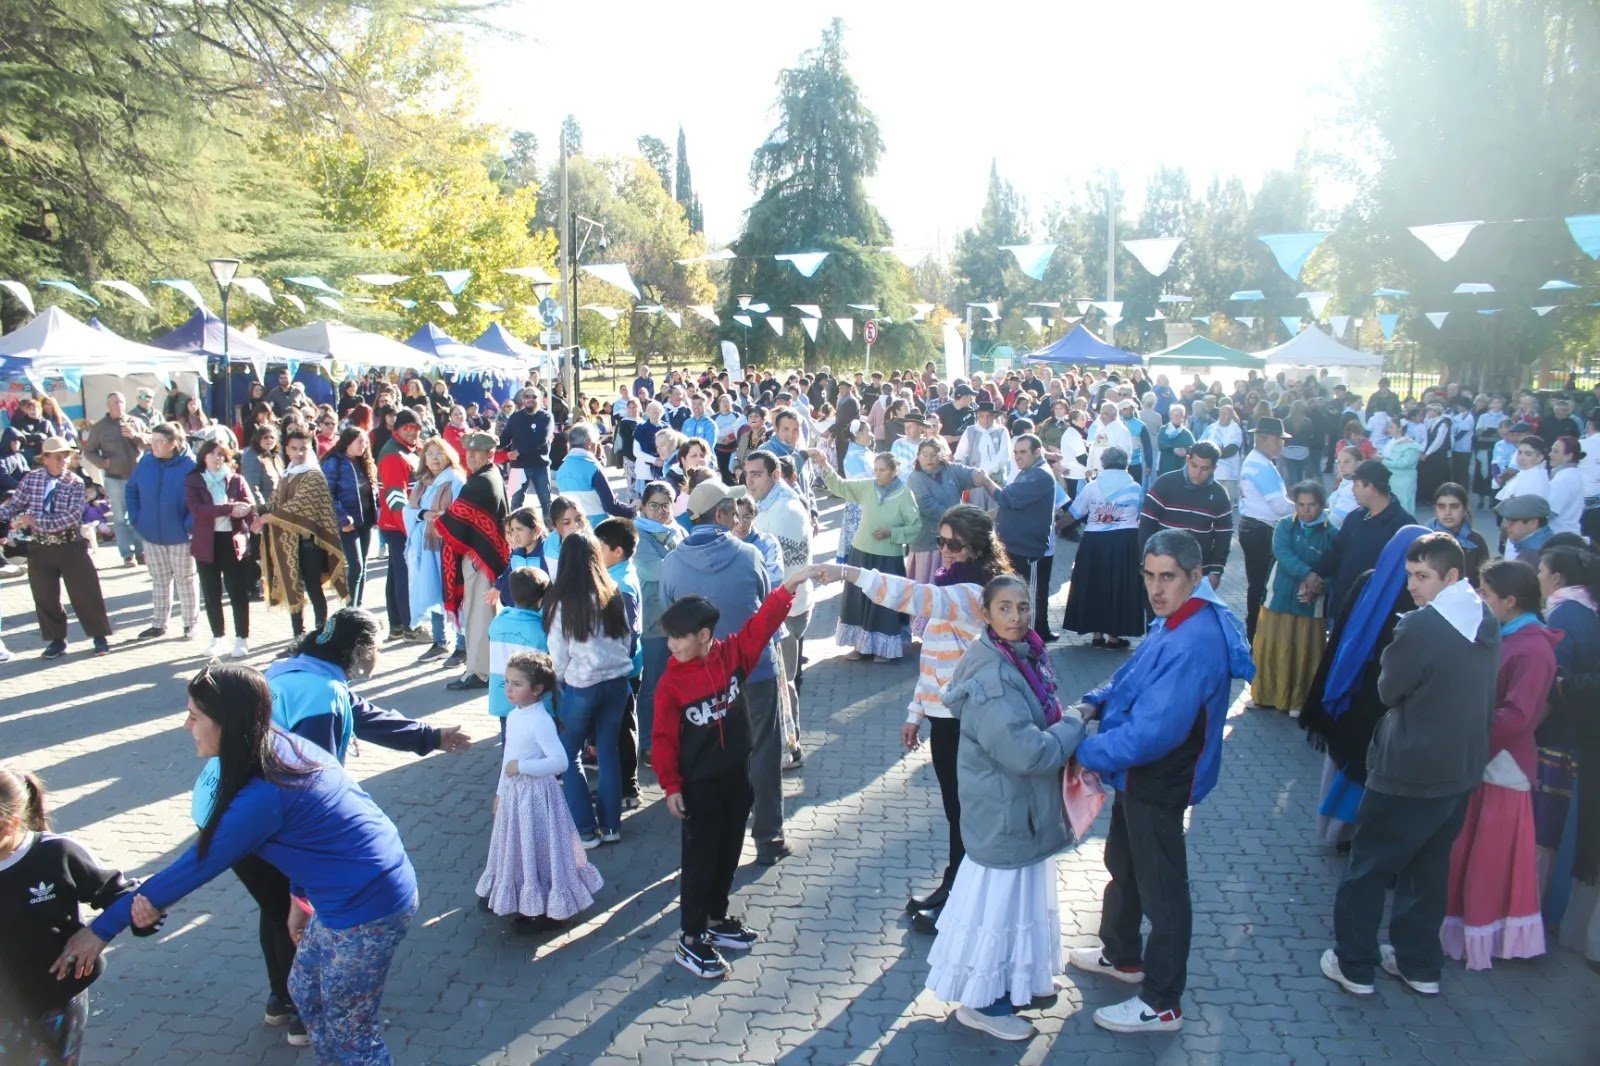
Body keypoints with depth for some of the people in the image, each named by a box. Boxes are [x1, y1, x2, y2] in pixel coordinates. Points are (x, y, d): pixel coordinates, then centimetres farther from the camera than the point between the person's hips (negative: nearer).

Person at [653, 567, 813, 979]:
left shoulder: (733, 654, -7)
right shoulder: (670, 682, -14)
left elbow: (761, 625, -16)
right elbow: (664, 739, -11)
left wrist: (786, 589, -29)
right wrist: (671, 786, -11)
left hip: (737, 775, 4)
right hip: (698, 784, -4)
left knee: (728, 853, 18)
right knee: (700, 859, 4)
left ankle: (715, 920, 37)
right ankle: (690, 940, 17)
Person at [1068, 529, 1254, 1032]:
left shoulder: (1194, 643, -32)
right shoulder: (1176, 621, 0)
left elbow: (1153, 732, -33)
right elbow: (1134, 674, 14)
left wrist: (1085, 751, -23)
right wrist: (1095, 703, -3)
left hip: (1159, 783, -10)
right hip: (1138, 774, 10)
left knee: (1161, 891, 7)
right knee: (1122, 865, 27)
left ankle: (1161, 1005, 26)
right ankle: (1122, 956, 49)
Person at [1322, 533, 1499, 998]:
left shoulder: (1420, 627, -24)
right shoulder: (1486, 621, 2)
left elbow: (1388, 690, -12)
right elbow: (1485, 695, 13)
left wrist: (1395, 644, 0)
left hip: (1408, 772, -7)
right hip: (1462, 768, 8)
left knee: (1369, 867, 7)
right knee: (1429, 867, 20)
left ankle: (1354, 965, 17)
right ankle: (1420, 964, 31)